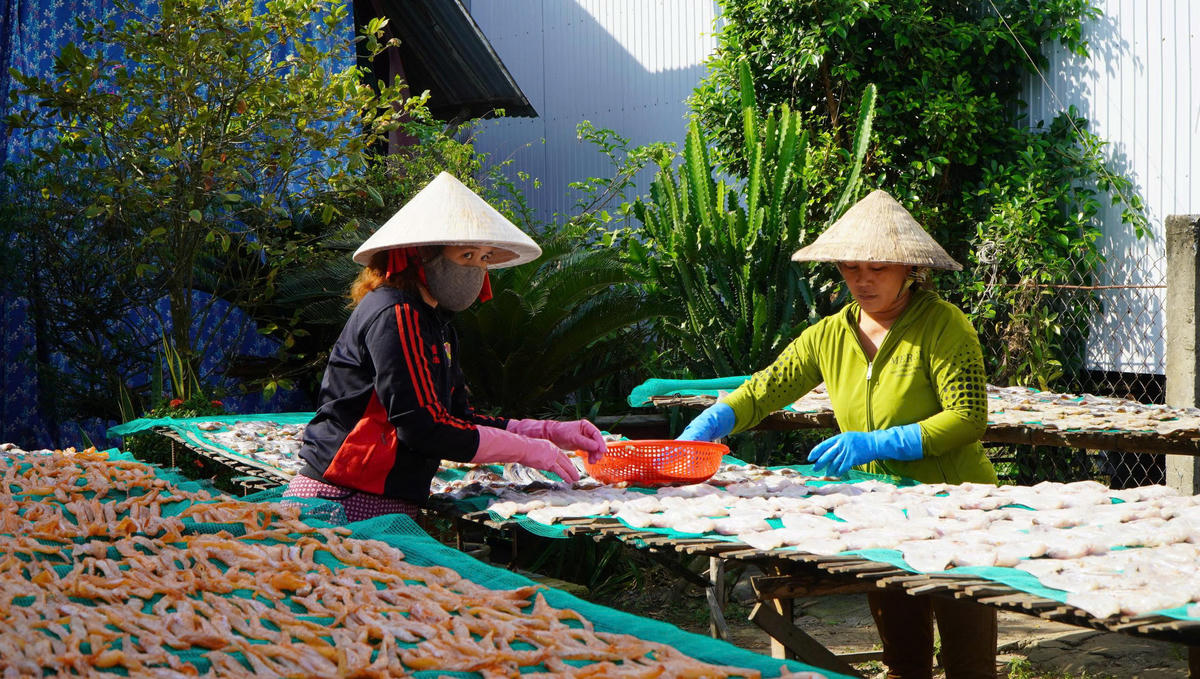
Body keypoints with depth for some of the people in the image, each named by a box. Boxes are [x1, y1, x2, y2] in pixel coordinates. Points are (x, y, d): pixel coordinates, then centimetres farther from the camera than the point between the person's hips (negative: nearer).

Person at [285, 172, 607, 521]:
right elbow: (423, 428, -20)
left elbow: (460, 418, 16)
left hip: (389, 506, 9)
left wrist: (551, 433, 6)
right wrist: (529, 450, -13)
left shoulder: (436, 323, 16)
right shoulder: (395, 316, -14)